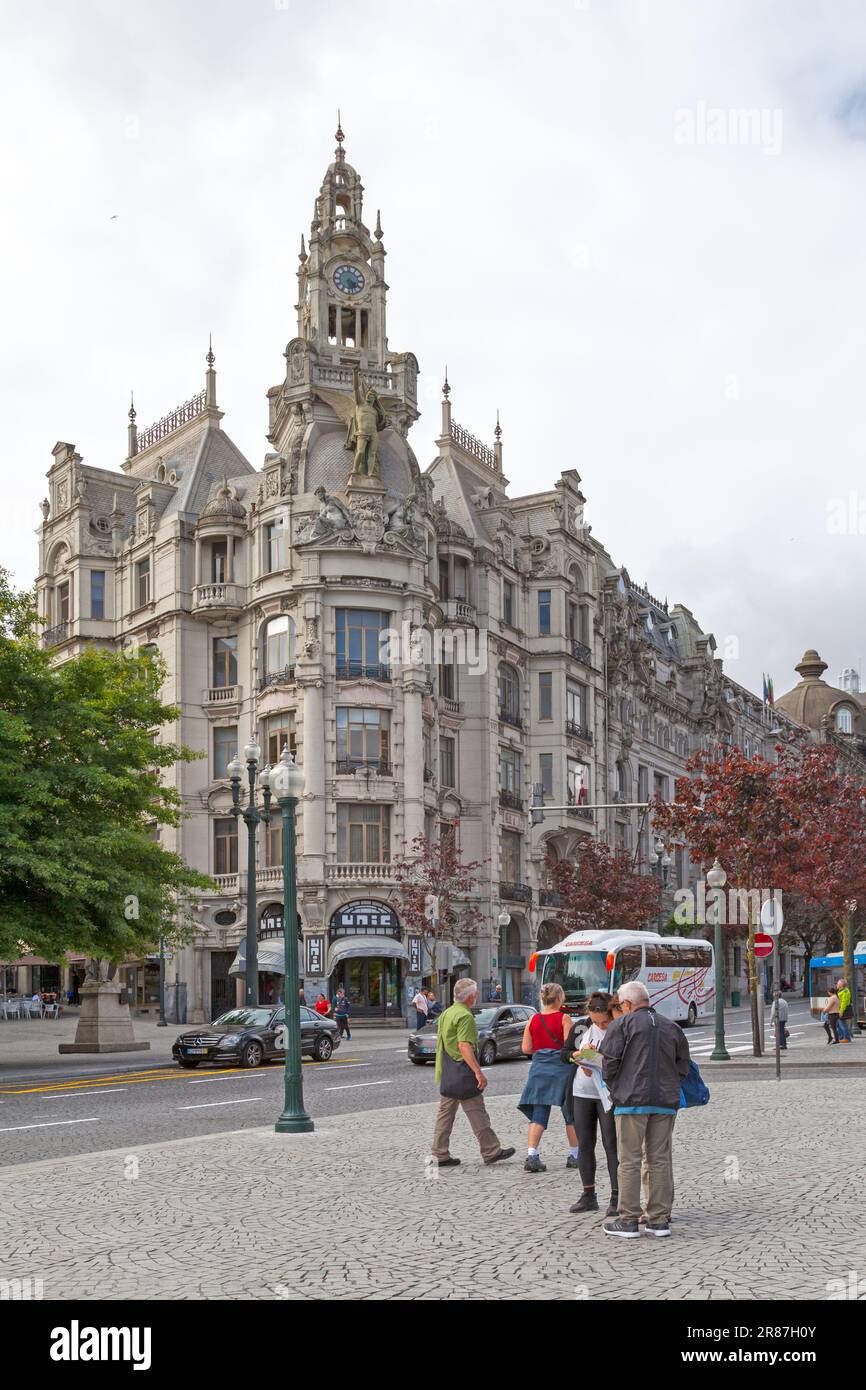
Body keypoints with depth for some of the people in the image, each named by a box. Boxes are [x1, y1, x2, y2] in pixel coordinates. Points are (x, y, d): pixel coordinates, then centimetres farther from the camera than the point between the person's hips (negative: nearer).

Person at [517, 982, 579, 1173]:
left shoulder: (533, 1020, 4)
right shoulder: (564, 1018, -7)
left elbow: (525, 1048, 4)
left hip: (539, 1068, 3)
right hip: (561, 1067, -3)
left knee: (538, 1115, 2)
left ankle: (531, 1156, -12)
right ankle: (574, 1155, 18)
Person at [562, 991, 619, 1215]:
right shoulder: (581, 1028, 2)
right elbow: (564, 1053, 7)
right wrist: (579, 1054, -12)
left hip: (608, 1094, -4)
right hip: (581, 1093, 4)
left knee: (611, 1144, -4)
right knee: (584, 1144, 9)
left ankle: (616, 1197, 1)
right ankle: (588, 1195, 18)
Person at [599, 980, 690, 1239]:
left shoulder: (622, 1024, -2)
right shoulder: (672, 1027, 13)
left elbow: (610, 1062, -7)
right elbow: (683, 1065, 14)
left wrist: (614, 1091, 8)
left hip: (632, 1100, -4)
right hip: (666, 1102, 5)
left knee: (629, 1161, 0)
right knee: (661, 1160, 8)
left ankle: (628, 1220, 1)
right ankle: (660, 1220, 10)